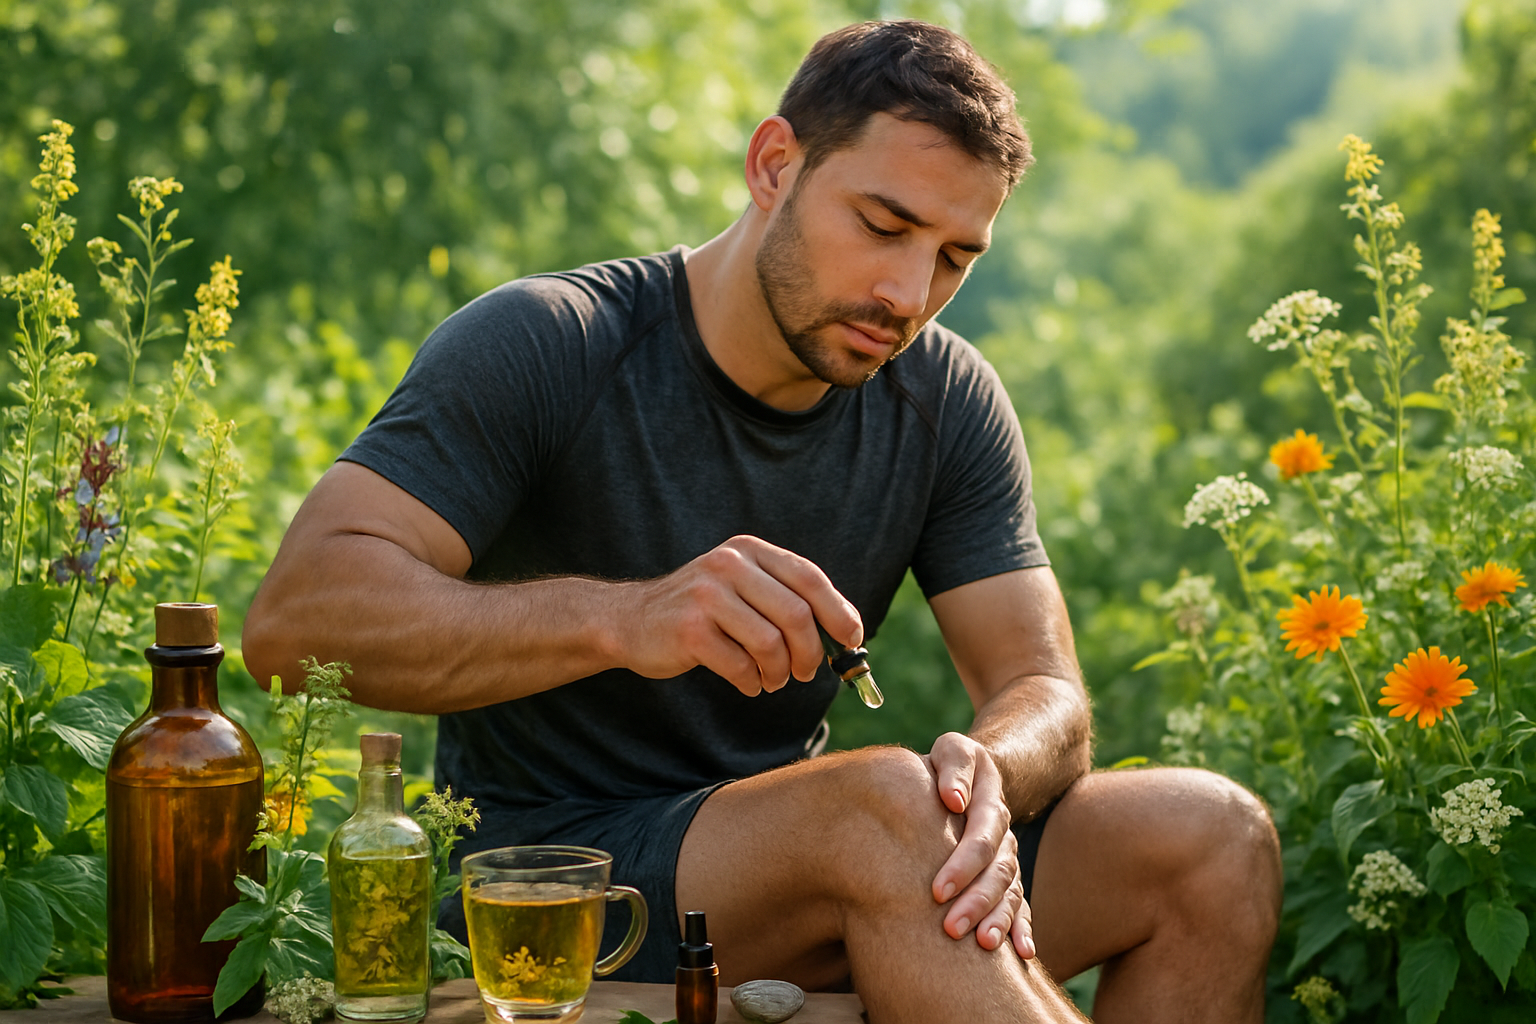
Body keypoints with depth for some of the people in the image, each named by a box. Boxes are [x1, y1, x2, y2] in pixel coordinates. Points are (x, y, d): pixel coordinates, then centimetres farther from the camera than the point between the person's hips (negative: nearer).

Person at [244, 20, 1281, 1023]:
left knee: (1215, 836, -14)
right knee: (883, 801, -35)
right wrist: (622, 618, -40)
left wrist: (986, 773, -29)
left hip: (790, 863, 6)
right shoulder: (541, 348, -13)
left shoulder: (947, 401, 2)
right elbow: (294, 617, -24)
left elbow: (1044, 692, -2)